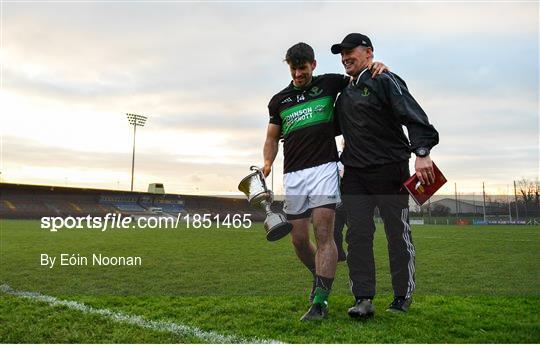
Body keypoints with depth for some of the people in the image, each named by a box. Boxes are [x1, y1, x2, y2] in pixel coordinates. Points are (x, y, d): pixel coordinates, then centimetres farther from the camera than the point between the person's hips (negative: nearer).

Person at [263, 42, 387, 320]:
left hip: (324, 169, -3)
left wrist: (378, 67, -7)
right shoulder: (278, 101, 14)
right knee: (299, 240, 7)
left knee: (324, 234, -13)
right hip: (293, 175, 4)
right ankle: (320, 278, 33)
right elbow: (272, 138, 17)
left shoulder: (328, 83, 8)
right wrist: (267, 163, -1)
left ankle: (320, 301, -9)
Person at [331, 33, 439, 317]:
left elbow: (413, 115, -15)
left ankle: (403, 297, 17)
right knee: (358, 235, 0)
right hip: (355, 173, 6)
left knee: (398, 235, 3)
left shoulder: (386, 81, -2)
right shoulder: (345, 94, 20)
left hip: (390, 170, -6)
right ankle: (363, 298, 5)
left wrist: (421, 153, -30)